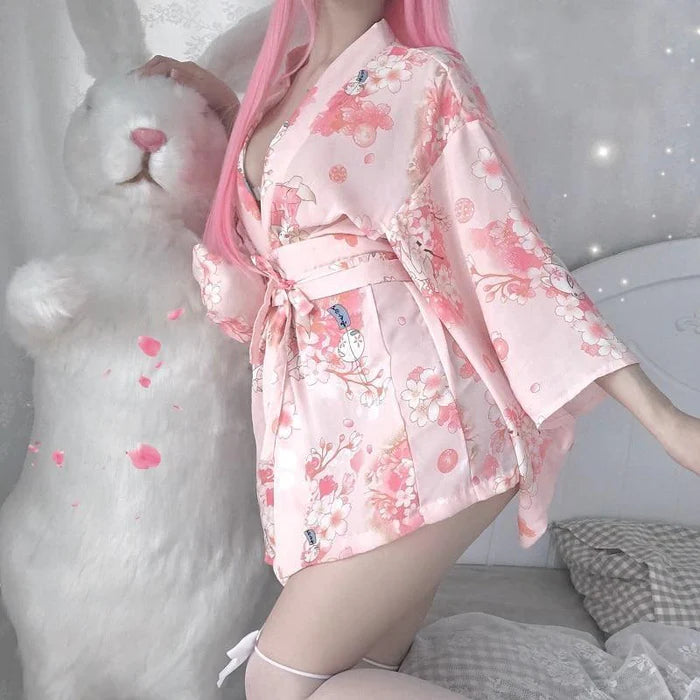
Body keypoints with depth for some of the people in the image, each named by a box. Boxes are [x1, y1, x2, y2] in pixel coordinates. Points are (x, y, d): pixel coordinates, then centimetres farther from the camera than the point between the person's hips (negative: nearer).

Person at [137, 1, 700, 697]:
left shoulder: (427, 76, -1)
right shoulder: (285, 80, 18)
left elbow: (511, 251, -7)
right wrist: (222, 104, 25)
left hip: (409, 412, -6)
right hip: (322, 425, 7)